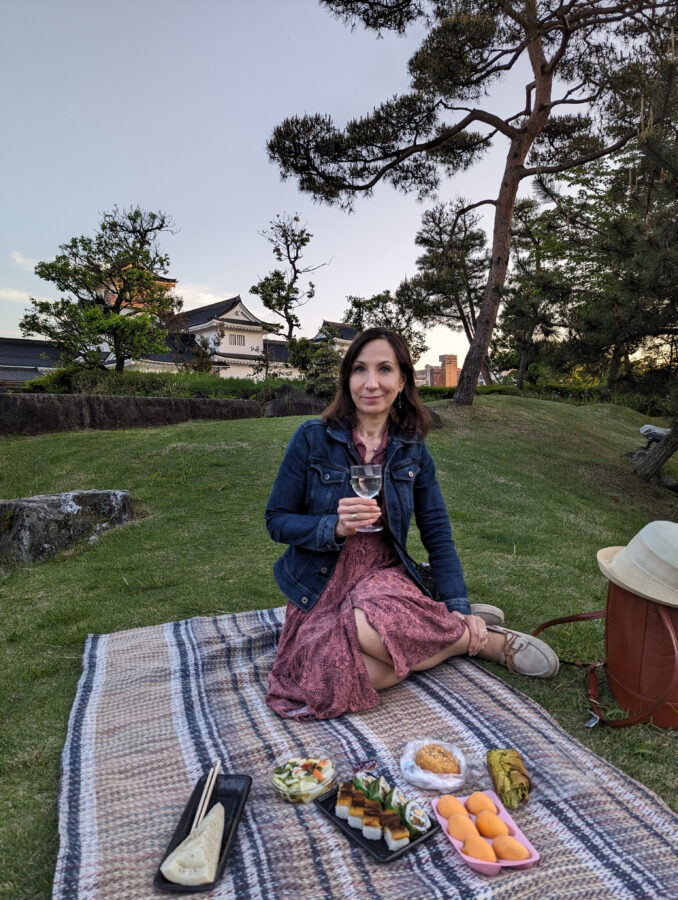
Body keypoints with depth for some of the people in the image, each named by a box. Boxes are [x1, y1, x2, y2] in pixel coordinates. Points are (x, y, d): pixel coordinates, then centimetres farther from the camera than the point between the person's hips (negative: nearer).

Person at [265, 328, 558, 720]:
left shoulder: (412, 451, 2)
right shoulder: (312, 438, -7)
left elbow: (438, 532, 5)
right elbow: (277, 520, -3)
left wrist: (459, 608, -4)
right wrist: (335, 526, -22)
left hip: (384, 575, 0)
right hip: (320, 588, 0)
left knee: (371, 626, -38)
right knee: (333, 680, -31)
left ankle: (464, 628, -7)